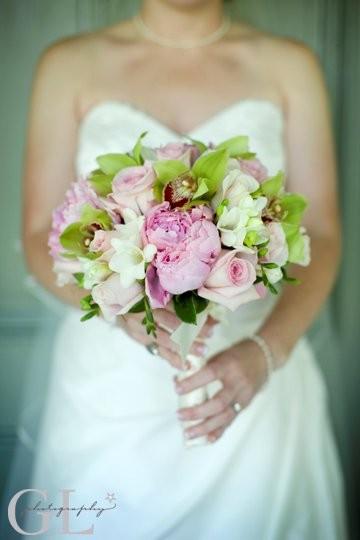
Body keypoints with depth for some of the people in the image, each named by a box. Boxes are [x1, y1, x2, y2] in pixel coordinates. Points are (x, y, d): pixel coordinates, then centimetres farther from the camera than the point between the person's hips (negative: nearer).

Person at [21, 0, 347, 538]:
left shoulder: (290, 65, 0)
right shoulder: (69, 65, -1)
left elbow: (320, 234, -2)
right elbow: (40, 238, -2)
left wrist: (267, 350, -19)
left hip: (251, 371, 1)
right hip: (111, 380, 0)